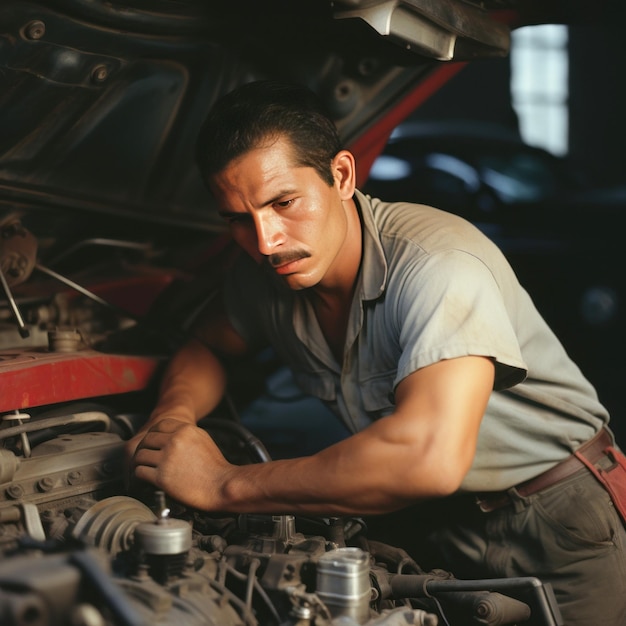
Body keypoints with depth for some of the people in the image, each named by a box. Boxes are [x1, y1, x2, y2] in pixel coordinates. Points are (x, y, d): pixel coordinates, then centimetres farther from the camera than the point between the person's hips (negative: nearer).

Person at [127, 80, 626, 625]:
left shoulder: (439, 263, -32)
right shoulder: (265, 276, -8)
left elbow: (430, 457, -46)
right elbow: (206, 348, 13)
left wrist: (224, 485, -38)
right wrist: (174, 416, -13)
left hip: (560, 524, -5)